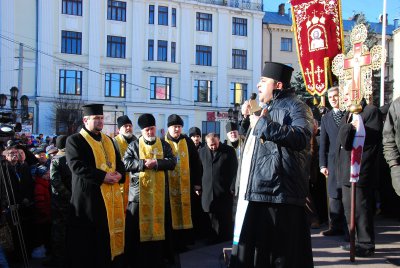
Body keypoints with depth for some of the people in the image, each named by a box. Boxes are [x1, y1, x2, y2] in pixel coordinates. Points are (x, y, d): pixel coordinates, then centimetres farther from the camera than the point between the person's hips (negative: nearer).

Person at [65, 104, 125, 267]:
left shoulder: (108, 140, 17)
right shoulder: (75, 140, -4)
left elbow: (119, 162, 18)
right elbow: (76, 166, -16)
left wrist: (119, 174, -6)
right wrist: (103, 176, -20)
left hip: (112, 195, 6)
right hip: (89, 196, -6)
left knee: (110, 231, 9)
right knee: (89, 238, -1)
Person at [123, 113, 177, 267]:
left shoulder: (164, 145, 8)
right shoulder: (134, 145, 4)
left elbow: (172, 162, -4)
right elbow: (126, 163, -8)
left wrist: (157, 163, -19)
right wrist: (144, 163, -20)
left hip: (159, 191, 2)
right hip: (139, 191, -2)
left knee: (159, 220, 8)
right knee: (138, 222, 2)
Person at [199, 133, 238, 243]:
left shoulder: (229, 150, 0)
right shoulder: (202, 151, 9)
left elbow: (234, 170, -2)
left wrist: (232, 187, -7)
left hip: (224, 192, -2)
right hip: (208, 192, 2)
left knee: (226, 220, 4)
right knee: (213, 220, 4)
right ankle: (215, 243, 10)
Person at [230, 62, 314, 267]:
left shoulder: (294, 106, -4)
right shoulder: (265, 108, 25)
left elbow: (301, 137, -24)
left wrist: (263, 125, -18)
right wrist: (246, 118, 22)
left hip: (278, 192, -9)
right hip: (254, 190, 9)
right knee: (250, 249, 14)